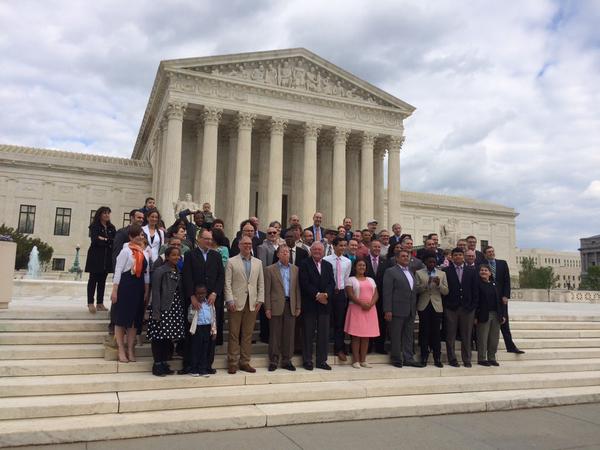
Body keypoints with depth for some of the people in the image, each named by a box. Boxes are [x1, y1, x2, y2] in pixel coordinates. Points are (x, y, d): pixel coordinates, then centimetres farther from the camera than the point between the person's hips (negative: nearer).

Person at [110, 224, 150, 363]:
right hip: (125, 285, -6)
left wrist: (146, 292, 10)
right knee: (122, 317, 2)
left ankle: (130, 350, 19)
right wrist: (114, 290, -14)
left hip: (139, 287, 6)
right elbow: (118, 270, -9)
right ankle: (121, 350, 10)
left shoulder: (145, 252, 11)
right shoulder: (126, 251, -7)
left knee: (135, 318, 10)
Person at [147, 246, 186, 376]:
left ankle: (165, 364, 18)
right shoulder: (160, 271, -6)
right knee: (158, 337, -2)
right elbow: (155, 292, -9)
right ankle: (157, 365, 7)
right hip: (163, 309, -6)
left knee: (169, 337, 8)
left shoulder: (179, 272, 12)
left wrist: (182, 309, 8)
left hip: (176, 309, 6)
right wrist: (156, 312, -15)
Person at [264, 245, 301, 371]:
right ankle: (273, 361, 13)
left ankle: (286, 360, 16)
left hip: (290, 305, 3)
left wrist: (298, 306, 5)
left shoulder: (295, 269, 11)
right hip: (276, 305, -3)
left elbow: (297, 289, 10)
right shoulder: (270, 269, 1)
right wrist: (267, 308, -7)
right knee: (275, 334, 3)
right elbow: (267, 290, -1)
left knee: (289, 334, 6)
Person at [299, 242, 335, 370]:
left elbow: (332, 283, 5)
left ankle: (322, 360, 14)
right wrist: (317, 295, -17)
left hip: (324, 303, 4)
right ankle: (307, 360, 12)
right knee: (308, 333, 3)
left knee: (324, 333, 6)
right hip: (309, 304, -4)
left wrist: (326, 294, -13)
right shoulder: (304, 264, 0)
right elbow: (304, 283, -10)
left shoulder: (328, 265, 14)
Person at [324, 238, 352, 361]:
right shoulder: (326, 260, -5)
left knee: (340, 322, 5)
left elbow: (346, 279, 11)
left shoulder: (347, 262, 7)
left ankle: (339, 349, 13)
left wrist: (343, 292, 7)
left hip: (341, 293, 3)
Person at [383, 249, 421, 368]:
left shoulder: (411, 272, 18)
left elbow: (414, 291, 18)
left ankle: (408, 358, 17)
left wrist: (414, 308, 11)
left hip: (410, 310, 7)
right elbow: (387, 292, -10)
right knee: (396, 336, 2)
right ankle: (396, 359, 12)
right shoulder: (391, 272, -5)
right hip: (397, 310, -7)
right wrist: (387, 310, -16)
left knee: (408, 336, 10)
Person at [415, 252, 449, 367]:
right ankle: (424, 357, 9)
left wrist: (439, 284, -13)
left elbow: (446, 292, 4)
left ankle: (437, 358, 8)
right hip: (424, 306, -1)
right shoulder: (419, 273, 5)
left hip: (437, 306, 1)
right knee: (424, 332, 1)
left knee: (436, 333, 1)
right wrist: (426, 283, -18)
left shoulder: (442, 274, 10)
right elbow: (416, 290, -3)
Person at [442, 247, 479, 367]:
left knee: (467, 336, 7)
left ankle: (467, 360, 16)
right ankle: (452, 360, 12)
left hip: (467, 308, 2)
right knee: (450, 336, 3)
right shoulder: (446, 271, 1)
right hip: (451, 308, -2)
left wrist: (473, 305, 0)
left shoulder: (471, 271, 9)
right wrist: (445, 305, -6)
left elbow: (475, 290, 7)